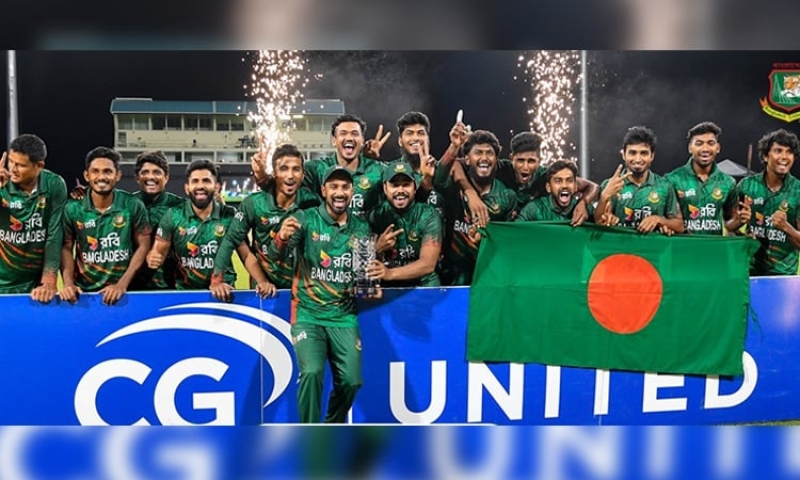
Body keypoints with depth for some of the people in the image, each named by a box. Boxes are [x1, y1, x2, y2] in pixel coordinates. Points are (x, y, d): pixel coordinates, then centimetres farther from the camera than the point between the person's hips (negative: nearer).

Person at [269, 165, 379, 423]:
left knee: (351, 381, -1)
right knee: (311, 372, -21)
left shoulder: (361, 228, 8)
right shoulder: (306, 218, -4)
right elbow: (276, 254, -16)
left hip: (344, 317, 4)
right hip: (308, 314, -3)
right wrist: (281, 239, -39)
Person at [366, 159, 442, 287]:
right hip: (386, 286, 1)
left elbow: (428, 264, -14)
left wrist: (390, 273, -27)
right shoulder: (375, 215, 0)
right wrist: (378, 248, -18)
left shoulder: (428, 215, -6)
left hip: (423, 285, -1)